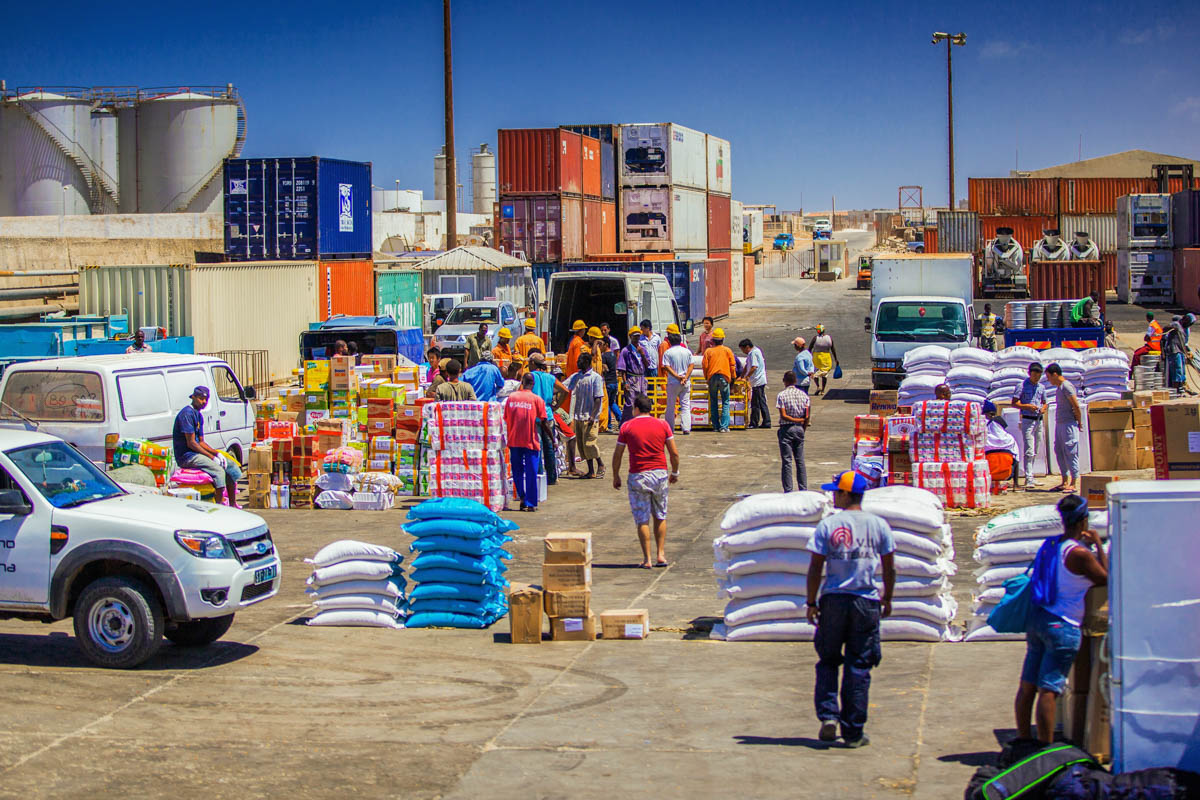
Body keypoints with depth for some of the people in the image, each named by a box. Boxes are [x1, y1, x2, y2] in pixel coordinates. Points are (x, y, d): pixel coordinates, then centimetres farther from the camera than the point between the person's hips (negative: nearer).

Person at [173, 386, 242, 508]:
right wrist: (212, 457, -17)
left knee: (231, 465, 6)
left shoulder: (199, 415, 15)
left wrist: (217, 454, 2)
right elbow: (191, 443, -20)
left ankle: (233, 505, 10)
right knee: (218, 470, -27)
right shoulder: (187, 413, -16)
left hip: (196, 453, 10)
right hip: (186, 456, -10)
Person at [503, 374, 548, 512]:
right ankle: (531, 503, 5)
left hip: (514, 440, 2)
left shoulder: (511, 397, 3)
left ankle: (522, 496, 3)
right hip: (530, 441, -2)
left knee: (517, 471, 15)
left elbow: (506, 418, 5)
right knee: (531, 472, 4)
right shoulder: (536, 399, -5)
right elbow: (543, 422, -6)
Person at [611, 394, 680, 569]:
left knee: (642, 519, 4)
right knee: (660, 516, 16)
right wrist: (675, 472, 17)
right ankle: (660, 554, 12)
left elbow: (617, 454, 1)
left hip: (638, 476, -2)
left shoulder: (627, 426, 0)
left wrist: (616, 476, 13)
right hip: (660, 474, 2)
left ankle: (647, 559, 1)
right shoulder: (662, 424, 3)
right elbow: (674, 453, 2)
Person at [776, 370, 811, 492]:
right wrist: (804, 429, 10)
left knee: (787, 461, -1)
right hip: (799, 428, 4)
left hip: (786, 429, -4)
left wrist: (794, 420, -6)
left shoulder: (782, 395, -8)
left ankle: (788, 491, -2)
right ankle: (803, 489, 9)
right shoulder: (803, 394, 3)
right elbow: (808, 416, 1)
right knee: (800, 461, 9)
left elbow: (783, 416, -16)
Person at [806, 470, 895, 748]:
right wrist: (887, 599, 18)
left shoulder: (828, 525, -5)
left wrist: (811, 603, 3)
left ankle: (828, 717, 0)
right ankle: (854, 732, 6)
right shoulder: (878, 525, 1)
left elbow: (815, 568, -6)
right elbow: (889, 567, 5)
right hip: (866, 601, 1)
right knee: (859, 667, 5)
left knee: (828, 662, 14)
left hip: (833, 600, -1)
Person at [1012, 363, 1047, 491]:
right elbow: (1014, 402, -6)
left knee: (1035, 451, 10)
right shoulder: (1023, 385, -5)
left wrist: (1043, 408, -1)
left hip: (1039, 420, 6)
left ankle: (1030, 476, 18)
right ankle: (1029, 479, -16)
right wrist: (1027, 406, -20)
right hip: (1027, 420, -6)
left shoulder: (1042, 387, 12)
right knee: (1029, 450, -13)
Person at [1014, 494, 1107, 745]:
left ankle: (1024, 741, 20)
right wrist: (1098, 545, 3)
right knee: (1049, 690, -8)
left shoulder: (1051, 544, 8)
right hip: (1062, 626, -8)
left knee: (1027, 687, 11)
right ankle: (1046, 748, -6)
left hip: (1037, 618, 8)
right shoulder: (1080, 553, -15)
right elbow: (1106, 579, -4)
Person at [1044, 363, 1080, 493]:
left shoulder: (1066, 386, -13)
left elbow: (1076, 406, -15)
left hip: (1069, 424, -10)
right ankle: (1065, 482, 17)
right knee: (1059, 452, 11)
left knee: (1070, 453, -6)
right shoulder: (1059, 387, 17)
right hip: (1059, 424, 10)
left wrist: (1079, 423, -10)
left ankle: (1073, 484, -4)